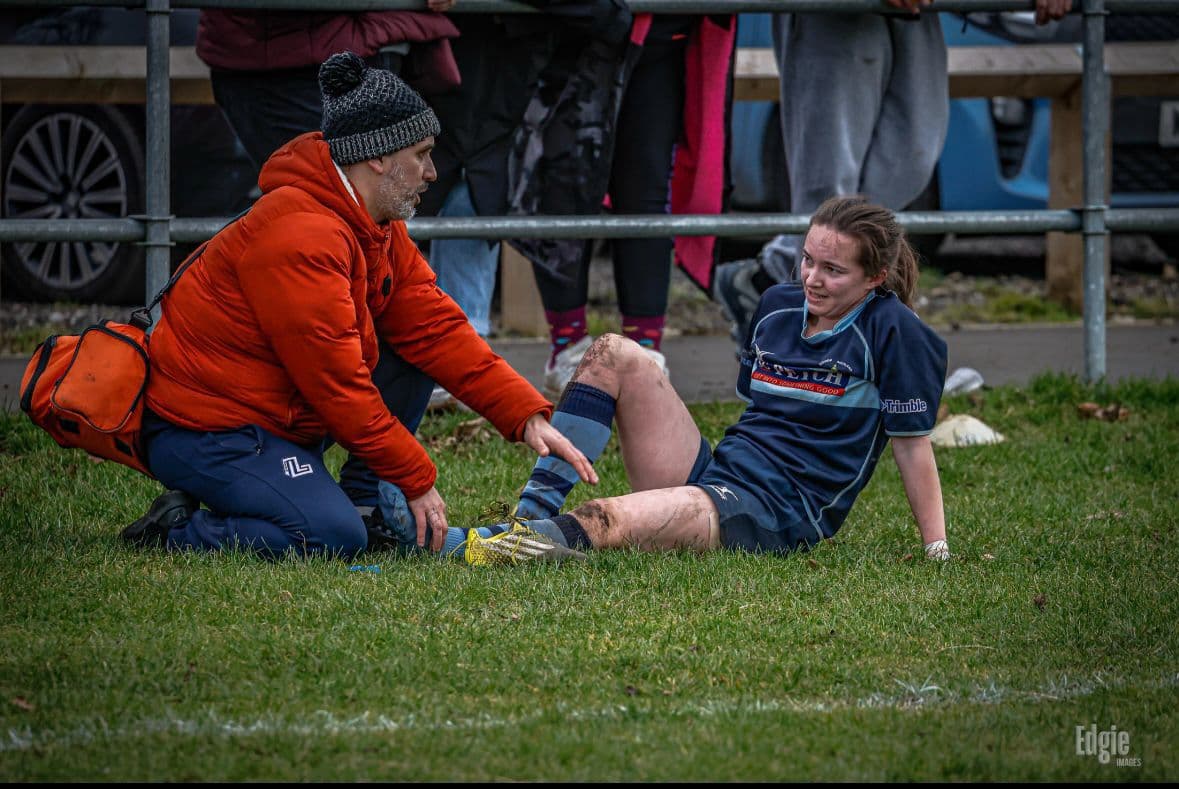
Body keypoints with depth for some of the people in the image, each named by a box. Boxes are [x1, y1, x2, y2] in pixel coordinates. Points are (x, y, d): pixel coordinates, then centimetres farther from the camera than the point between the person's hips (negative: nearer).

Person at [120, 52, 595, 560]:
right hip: (203, 435, -10)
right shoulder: (300, 237, -25)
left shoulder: (380, 231, 8)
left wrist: (528, 417, -6)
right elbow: (338, 382, -24)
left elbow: (436, 328, 5)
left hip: (281, 414, 10)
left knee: (412, 350, 6)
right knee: (334, 537, -27)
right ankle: (177, 530, -7)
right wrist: (417, 481, -16)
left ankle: (366, 505, 7)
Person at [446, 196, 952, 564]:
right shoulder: (777, 307, 14)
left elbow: (912, 442, -7)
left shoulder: (891, 331, -7)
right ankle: (534, 512, -12)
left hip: (777, 519, -9)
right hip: (711, 474, 9)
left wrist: (937, 549, -9)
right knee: (613, 355, -2)